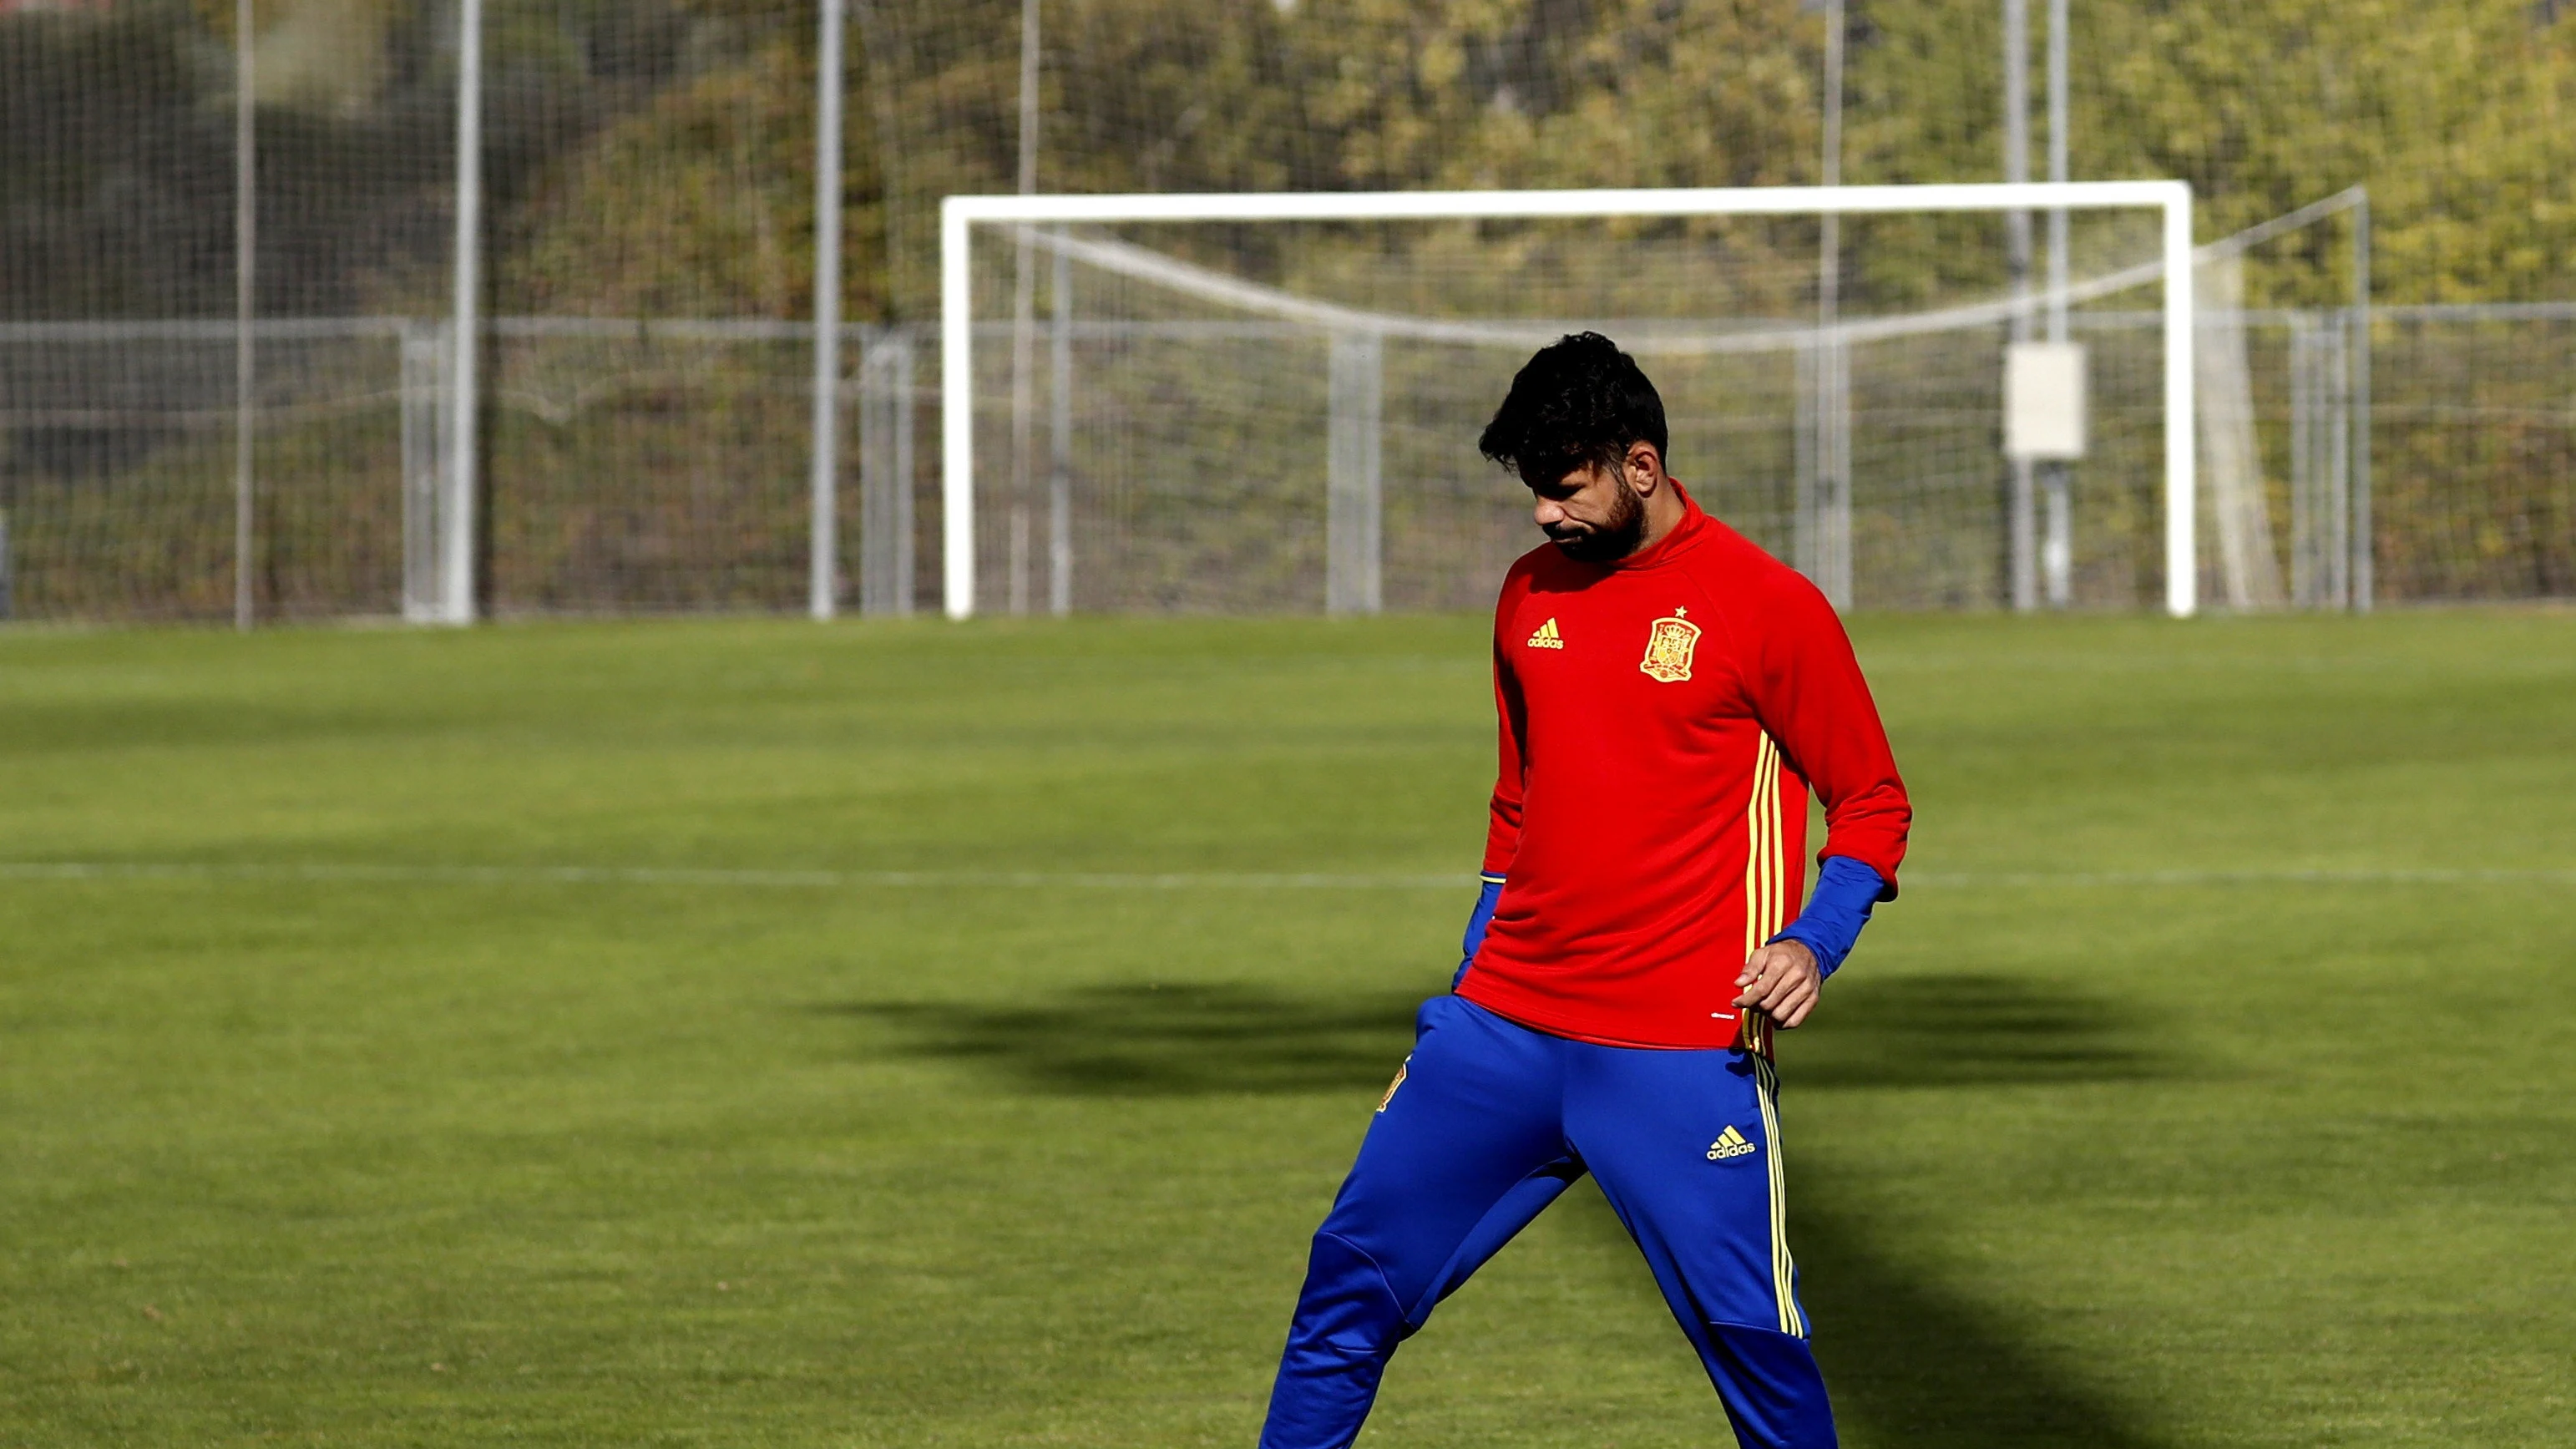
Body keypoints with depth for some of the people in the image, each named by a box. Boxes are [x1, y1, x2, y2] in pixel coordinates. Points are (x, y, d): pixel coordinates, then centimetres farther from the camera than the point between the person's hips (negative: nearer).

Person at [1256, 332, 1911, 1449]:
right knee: (1355, 1270, 3)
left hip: (1681, 1052, -6)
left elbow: (1873, 802, -1)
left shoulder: (1766, 605, -6)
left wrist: (1816, 941, -17)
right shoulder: (1531, 594, 12)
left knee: (1747, 1328, -7)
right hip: (1507, 1027, 6)